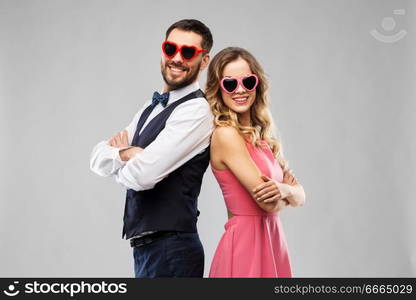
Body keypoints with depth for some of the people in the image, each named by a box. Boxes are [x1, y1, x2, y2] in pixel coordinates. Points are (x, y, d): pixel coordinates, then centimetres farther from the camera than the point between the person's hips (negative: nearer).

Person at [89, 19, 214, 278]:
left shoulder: (196, 110, -16)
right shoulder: (153, 106, 14)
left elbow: (142, 175, -23)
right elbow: (98, 159, 8)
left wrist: (120, 154, -1)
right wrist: (128, 154, -13)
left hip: (170, 250, -8)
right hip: (146, 245, 8)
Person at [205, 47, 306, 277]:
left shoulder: (261, 136, 11)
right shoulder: (225, 134, -13)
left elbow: (300, 196, 8)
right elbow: (269, 204, -17)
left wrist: (283, 190, -13)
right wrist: (287, 190, 4)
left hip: (272, 240, 8)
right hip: (246, 243, -8)